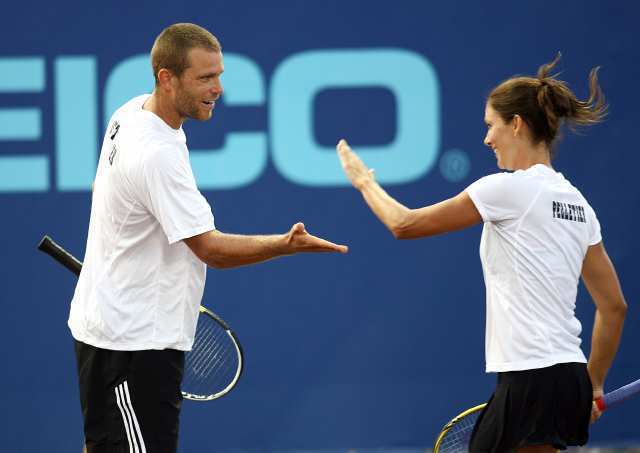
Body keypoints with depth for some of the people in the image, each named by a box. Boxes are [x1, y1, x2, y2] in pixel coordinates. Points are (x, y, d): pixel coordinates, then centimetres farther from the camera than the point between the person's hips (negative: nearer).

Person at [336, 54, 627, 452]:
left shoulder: (510, 187, -9)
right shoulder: (576, 202, 14)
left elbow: (405, 224, -1)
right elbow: (614, 306, 17)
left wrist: (364, 180, 17)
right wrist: (593, 386, 25)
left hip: (532, 379, -9)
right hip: (569, 374, 9)